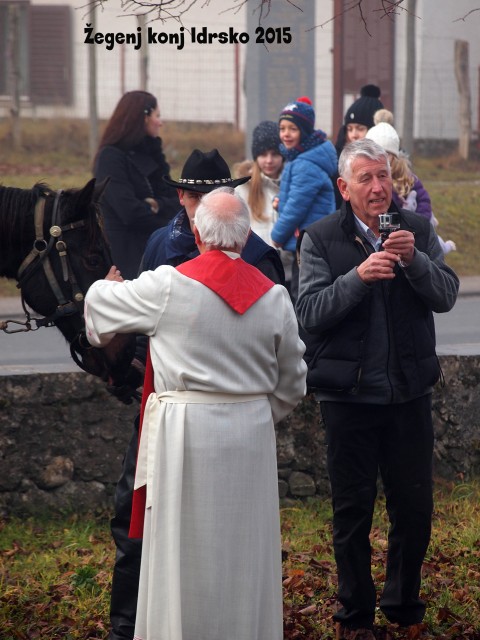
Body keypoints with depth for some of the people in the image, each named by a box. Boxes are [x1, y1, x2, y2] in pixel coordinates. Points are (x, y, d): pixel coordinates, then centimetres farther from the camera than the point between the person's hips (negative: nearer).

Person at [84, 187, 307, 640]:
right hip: (252, 433, 3)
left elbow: (101, 303, 7)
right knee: (245, 552, 11)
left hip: (184, 433, -3)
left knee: (183, 549, 5)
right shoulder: (274, 296, -1)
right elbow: (292, 382, 7)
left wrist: (107, 286, 30)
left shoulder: (167, 287, -10)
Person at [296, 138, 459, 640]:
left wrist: (414, 259, -22)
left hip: (409, 392, 2)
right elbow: (310, 314, -13)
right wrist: (358, 276, -27)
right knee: (352, 510, 8)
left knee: (414, 506, 8)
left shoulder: (418, 230, 4)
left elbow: (446, 295, -5)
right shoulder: (321, 239, -4)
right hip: (348, 395, -2)